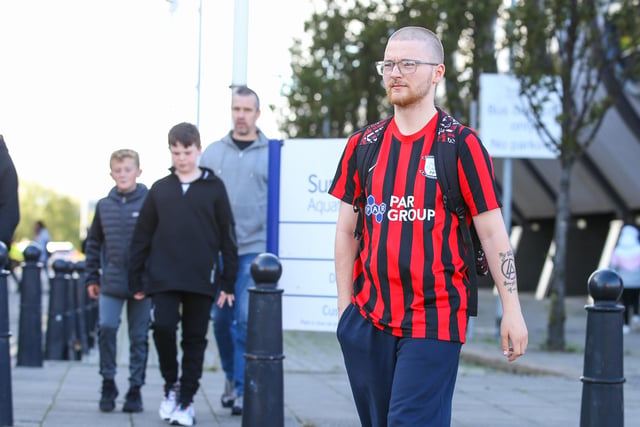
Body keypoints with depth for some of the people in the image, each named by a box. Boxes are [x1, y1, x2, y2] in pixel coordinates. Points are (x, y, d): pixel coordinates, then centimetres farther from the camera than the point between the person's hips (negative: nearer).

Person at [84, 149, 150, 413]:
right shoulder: (104, 206, 8)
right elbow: (93, 244, 16)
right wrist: (91, 278, 12)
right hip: (111, 283, 2)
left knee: (139, 337, 5)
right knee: (106, 327, -9)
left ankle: (135, 388, 15)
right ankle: (108, 383, 6)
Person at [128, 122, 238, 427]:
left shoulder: (214, 188, 4)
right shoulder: (160, 189, 9)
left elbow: (227, 236, 4)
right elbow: (142, 237, 11)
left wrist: (228, 281, 0)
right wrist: (136, 281, 7)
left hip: (201, 279, -1)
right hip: (163, 278, 1)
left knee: (195, 339, 4)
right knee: (162, 326, -14)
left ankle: (186, 401, 14)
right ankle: (171, 384, 10)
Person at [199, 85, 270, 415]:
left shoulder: (271, 153, 2)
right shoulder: (213, 153, 9)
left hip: (254, 248, -3)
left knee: (246, 319, -8)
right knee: (221, 318, 8)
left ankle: (242, 388, 0)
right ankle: (231, 375, 27)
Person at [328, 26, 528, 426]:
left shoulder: (461, 145, -3)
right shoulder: (363, 146, 9)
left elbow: (492, 232, -2)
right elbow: (347, 230, 14)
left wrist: (512, 309, -4)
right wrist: (344, 305, 9)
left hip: (434, 320, -4)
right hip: (369, 316, 4)